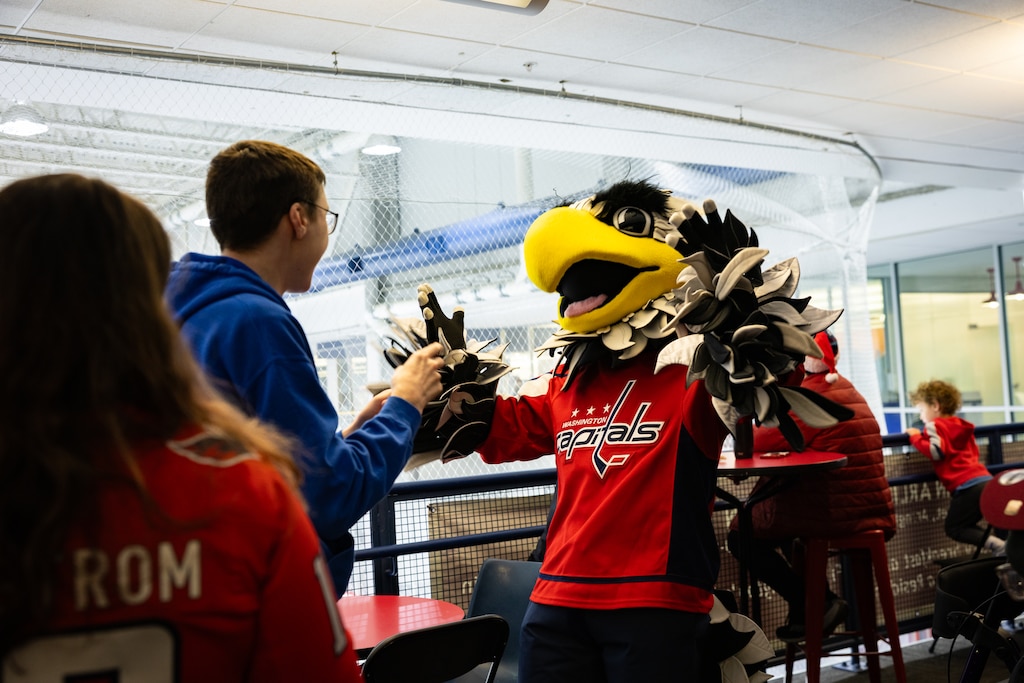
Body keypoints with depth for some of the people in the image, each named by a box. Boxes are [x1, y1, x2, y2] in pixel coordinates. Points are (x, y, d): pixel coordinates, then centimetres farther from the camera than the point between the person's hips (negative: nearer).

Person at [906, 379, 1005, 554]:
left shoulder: (935, 426, -4)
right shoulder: (961, 425, 21)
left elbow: (936, 452, -18)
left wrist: (916, 437, -6)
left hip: (968, 485, -9)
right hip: (986, 480, 9)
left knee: (954, 528, 1)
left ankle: (999, 546, -14)